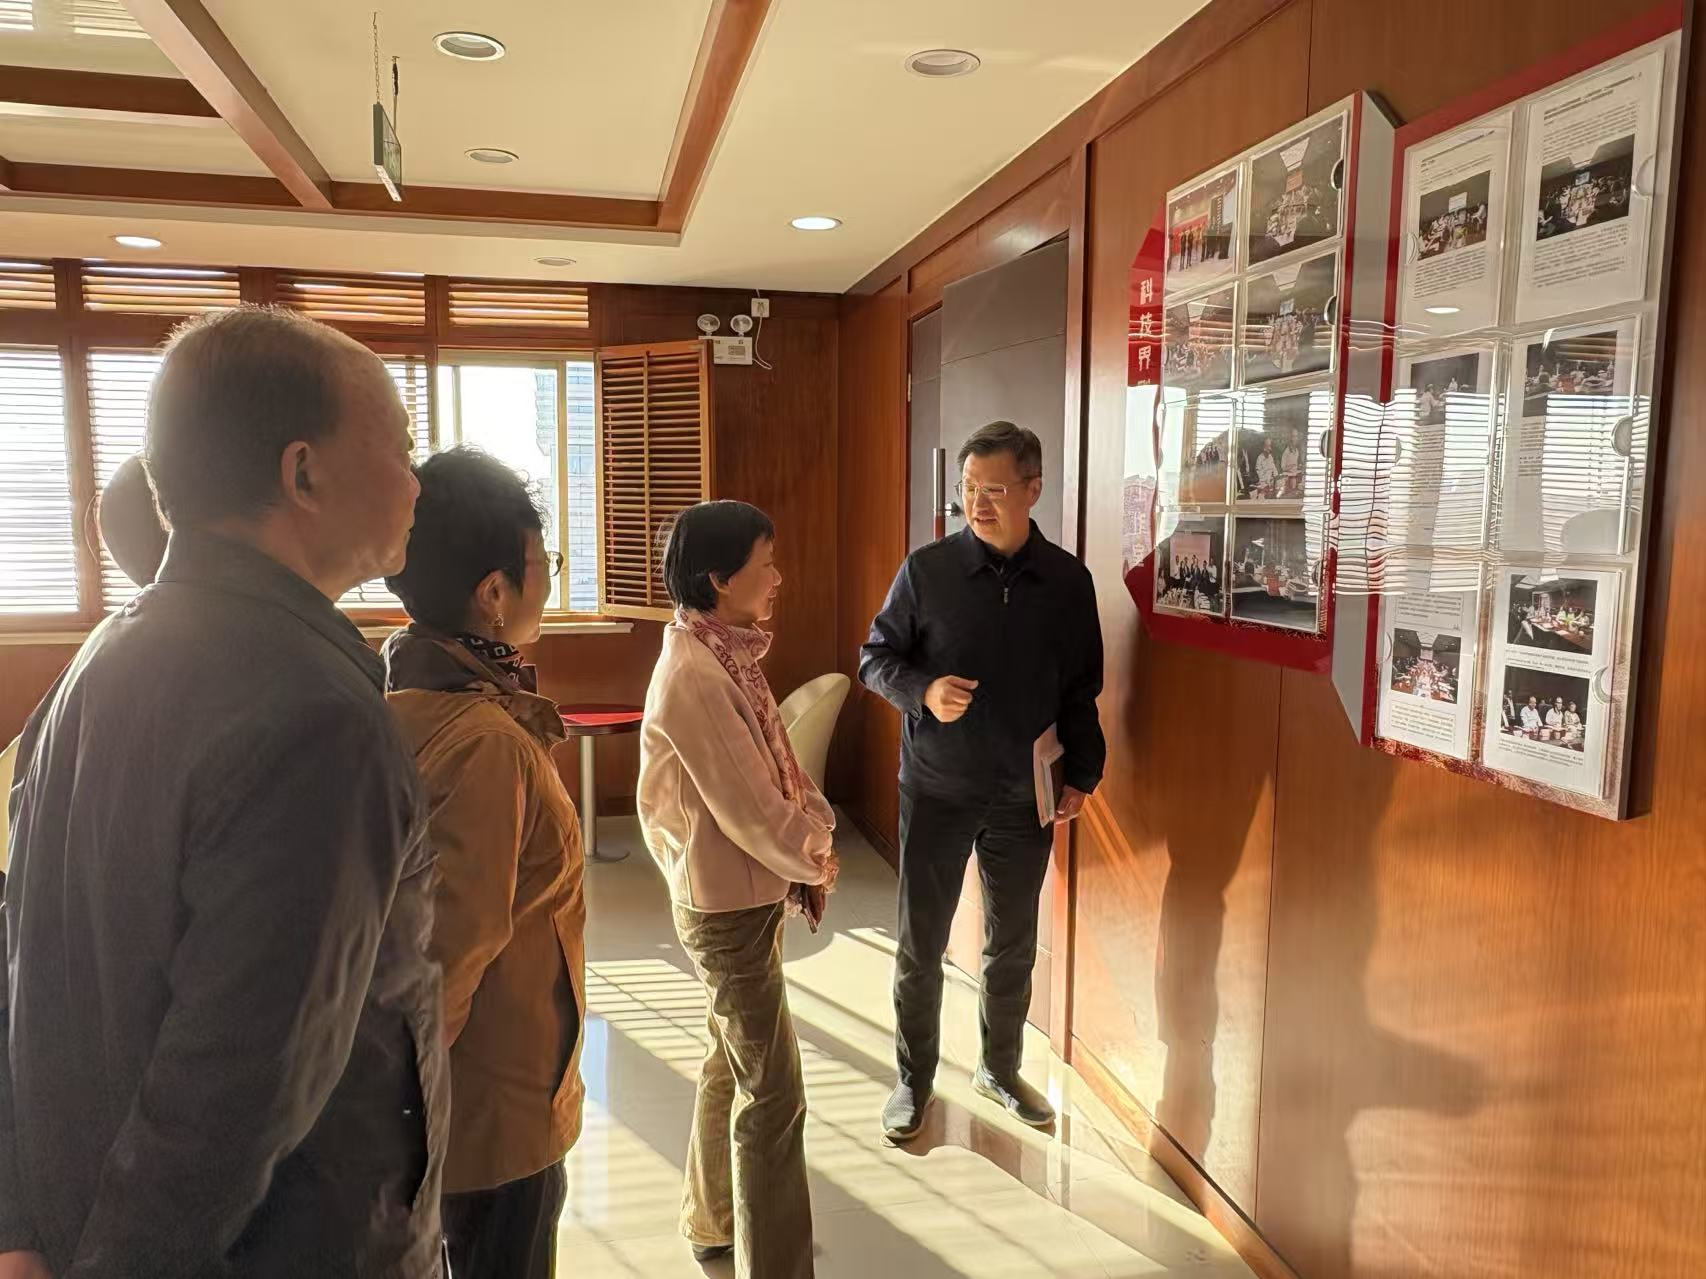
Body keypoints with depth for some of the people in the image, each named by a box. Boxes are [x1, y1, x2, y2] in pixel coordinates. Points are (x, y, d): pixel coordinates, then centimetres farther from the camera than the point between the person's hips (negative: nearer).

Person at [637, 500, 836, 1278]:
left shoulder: (724, 656, 4)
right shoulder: (693, 675, -25)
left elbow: (776, 765, 10)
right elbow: (746, 809, -24)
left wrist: (816, 831, -4)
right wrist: (811, 862, -8)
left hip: (743, 895, 10)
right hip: (728, 906, -10)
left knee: (732, 1063, 23)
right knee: (772, 1095, 0)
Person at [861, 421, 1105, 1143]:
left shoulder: (1068, 582, -2)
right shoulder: (927, 570, -7)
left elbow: (1082, 689, 6)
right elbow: (875, 658, 0)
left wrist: (1082, 774, 1)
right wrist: (923, 691, -19)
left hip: (1024, 794, 2)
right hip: (935, 790, -1)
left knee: (1013, 943, 16)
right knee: (921, 945, 8)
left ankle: (1000, 1068, 38)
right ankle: (914, 1080, 29)